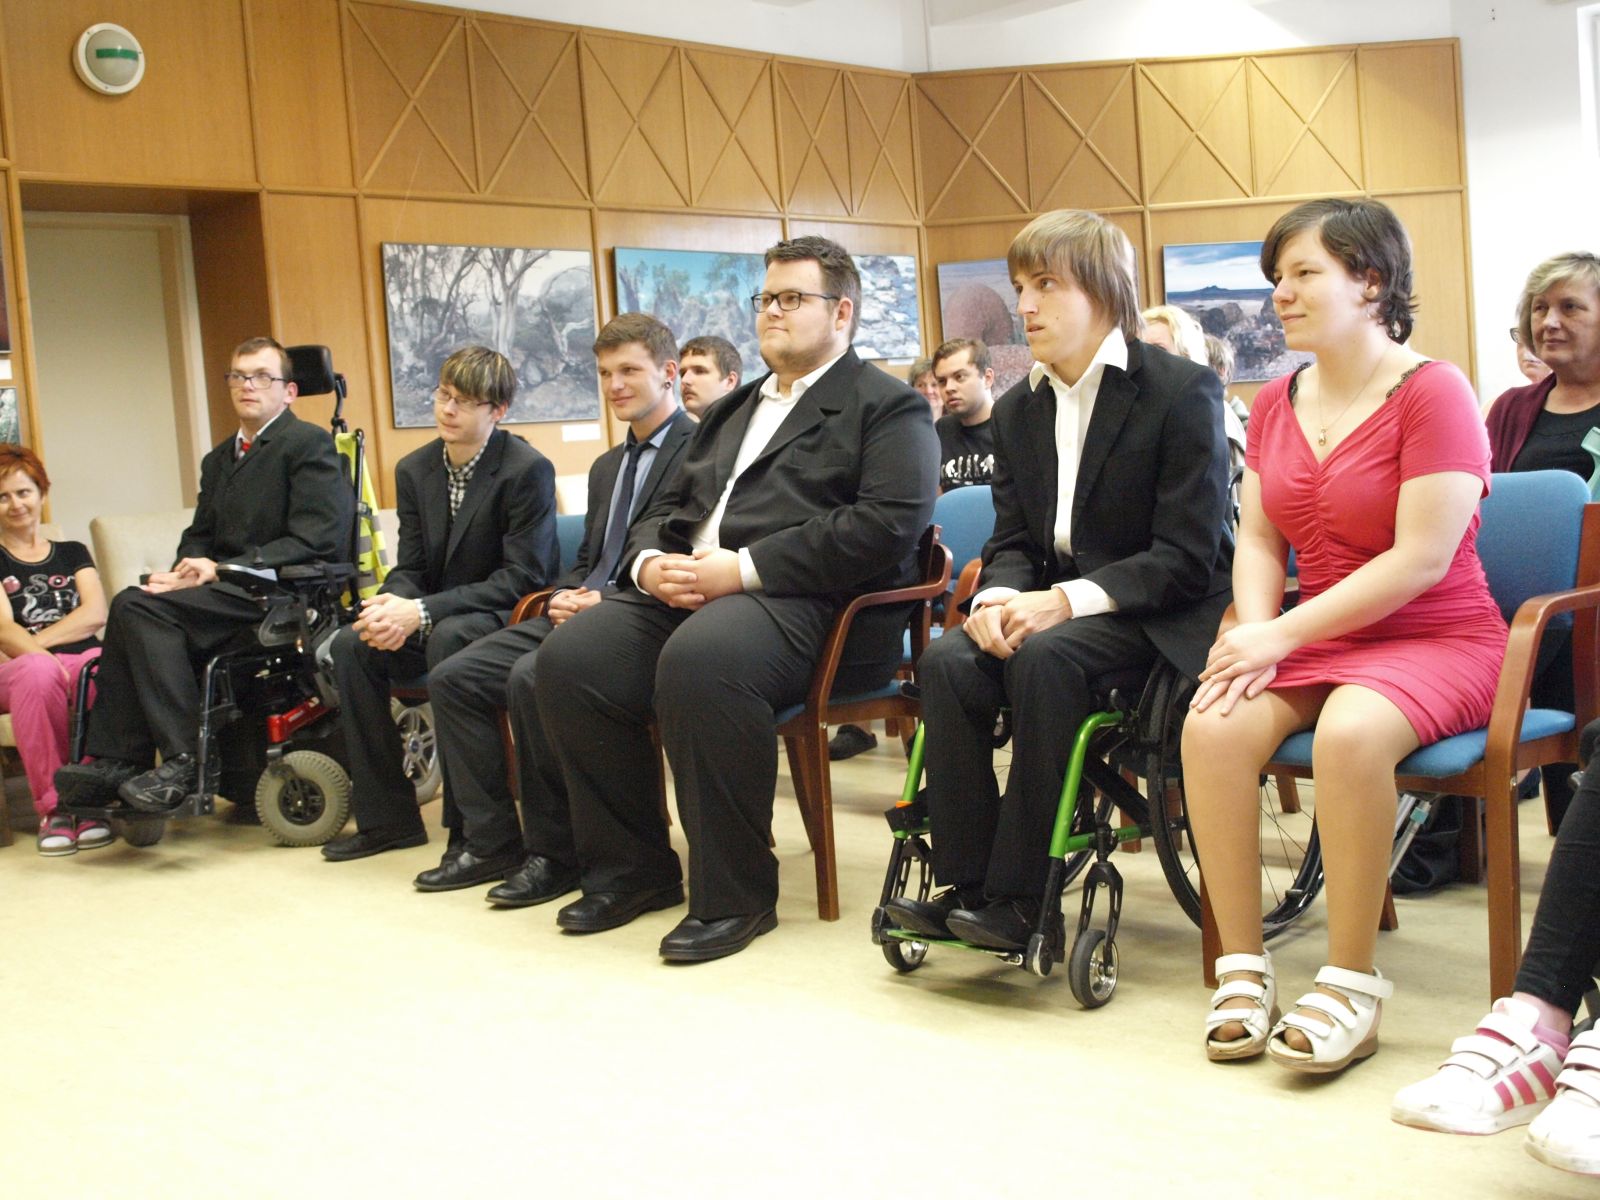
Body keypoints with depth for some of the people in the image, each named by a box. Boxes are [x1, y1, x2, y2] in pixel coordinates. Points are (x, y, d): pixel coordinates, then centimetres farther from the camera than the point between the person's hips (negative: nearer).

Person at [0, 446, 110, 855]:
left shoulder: (72, 553, 23)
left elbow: (95, 614, 6)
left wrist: (34, 642, -8)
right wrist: (46, 660, -22)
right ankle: (52, 808, -32)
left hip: (83, 658, 1)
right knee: (37, 671, -39)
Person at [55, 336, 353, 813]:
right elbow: (198, 536, 23)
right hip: (228, 592, 8)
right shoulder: (219, 458, 24)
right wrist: (191, 569, -3)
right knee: (131, 606, -18)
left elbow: (315, 541, -13)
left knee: (141, 608, -24)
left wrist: (221, 570, -17)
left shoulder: (310, 444, -3)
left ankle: (184, 762, -23)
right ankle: (114, 760, -18)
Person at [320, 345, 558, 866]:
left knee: (447, 637, -35)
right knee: (350, 645, -15)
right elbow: (411, 567, 8)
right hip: (439, 622, 7)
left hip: (508, 618, -7)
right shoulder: (414, 470, 7)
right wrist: (392, 605, -18)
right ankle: (386, 818, -6)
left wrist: (422, 611, -27)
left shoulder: (528, 470, -14)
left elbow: (523, 577, -20)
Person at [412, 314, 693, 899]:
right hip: (582, 613, 9)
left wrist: (604, 601, -19)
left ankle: (554, 852, -16)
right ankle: (490, 839, 1)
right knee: (452, 678, -5)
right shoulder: (607, 466, 26)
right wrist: (565, 597, 3)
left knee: (532, 676, -31)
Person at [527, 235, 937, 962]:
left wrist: (743, 569, -17)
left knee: (699, 659, -37)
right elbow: (664, 509, 28)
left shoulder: (887, 407, 4)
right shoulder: (729, 413, 30)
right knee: (569, 656, -16)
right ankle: (632, 867, 0)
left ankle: (734, 893, -22)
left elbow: (889, 522, -13)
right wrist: (650, 562, 1)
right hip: (686, 591, 8)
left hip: (807, 603, -7)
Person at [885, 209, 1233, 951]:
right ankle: (965, 882, -17)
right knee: (947, 661, -22)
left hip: (1158, 614, -6)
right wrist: (998, 597, -14)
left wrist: (1068, 600, -25)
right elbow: (1012, 540, 11)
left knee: (1044, 659, -34)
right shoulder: (1018, 410, 12)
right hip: (1051, 606, 6)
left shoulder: (1182, 391, -9)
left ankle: (1018, 897, -27)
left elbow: (1188, 556, -15)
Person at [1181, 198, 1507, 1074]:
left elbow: (1420, 559, -18)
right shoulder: (1276, 403, 11)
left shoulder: (1432, 391, -10)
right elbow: (1258, 540, 9)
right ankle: (1242, 968, -13)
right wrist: (1252, 631, -12)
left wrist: (1282, 634, -19)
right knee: (1213, 724, -24)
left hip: (1438, 641, -5)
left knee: (1349, 733, -36)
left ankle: (1351, 986, -21)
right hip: (1318, 641, 6)